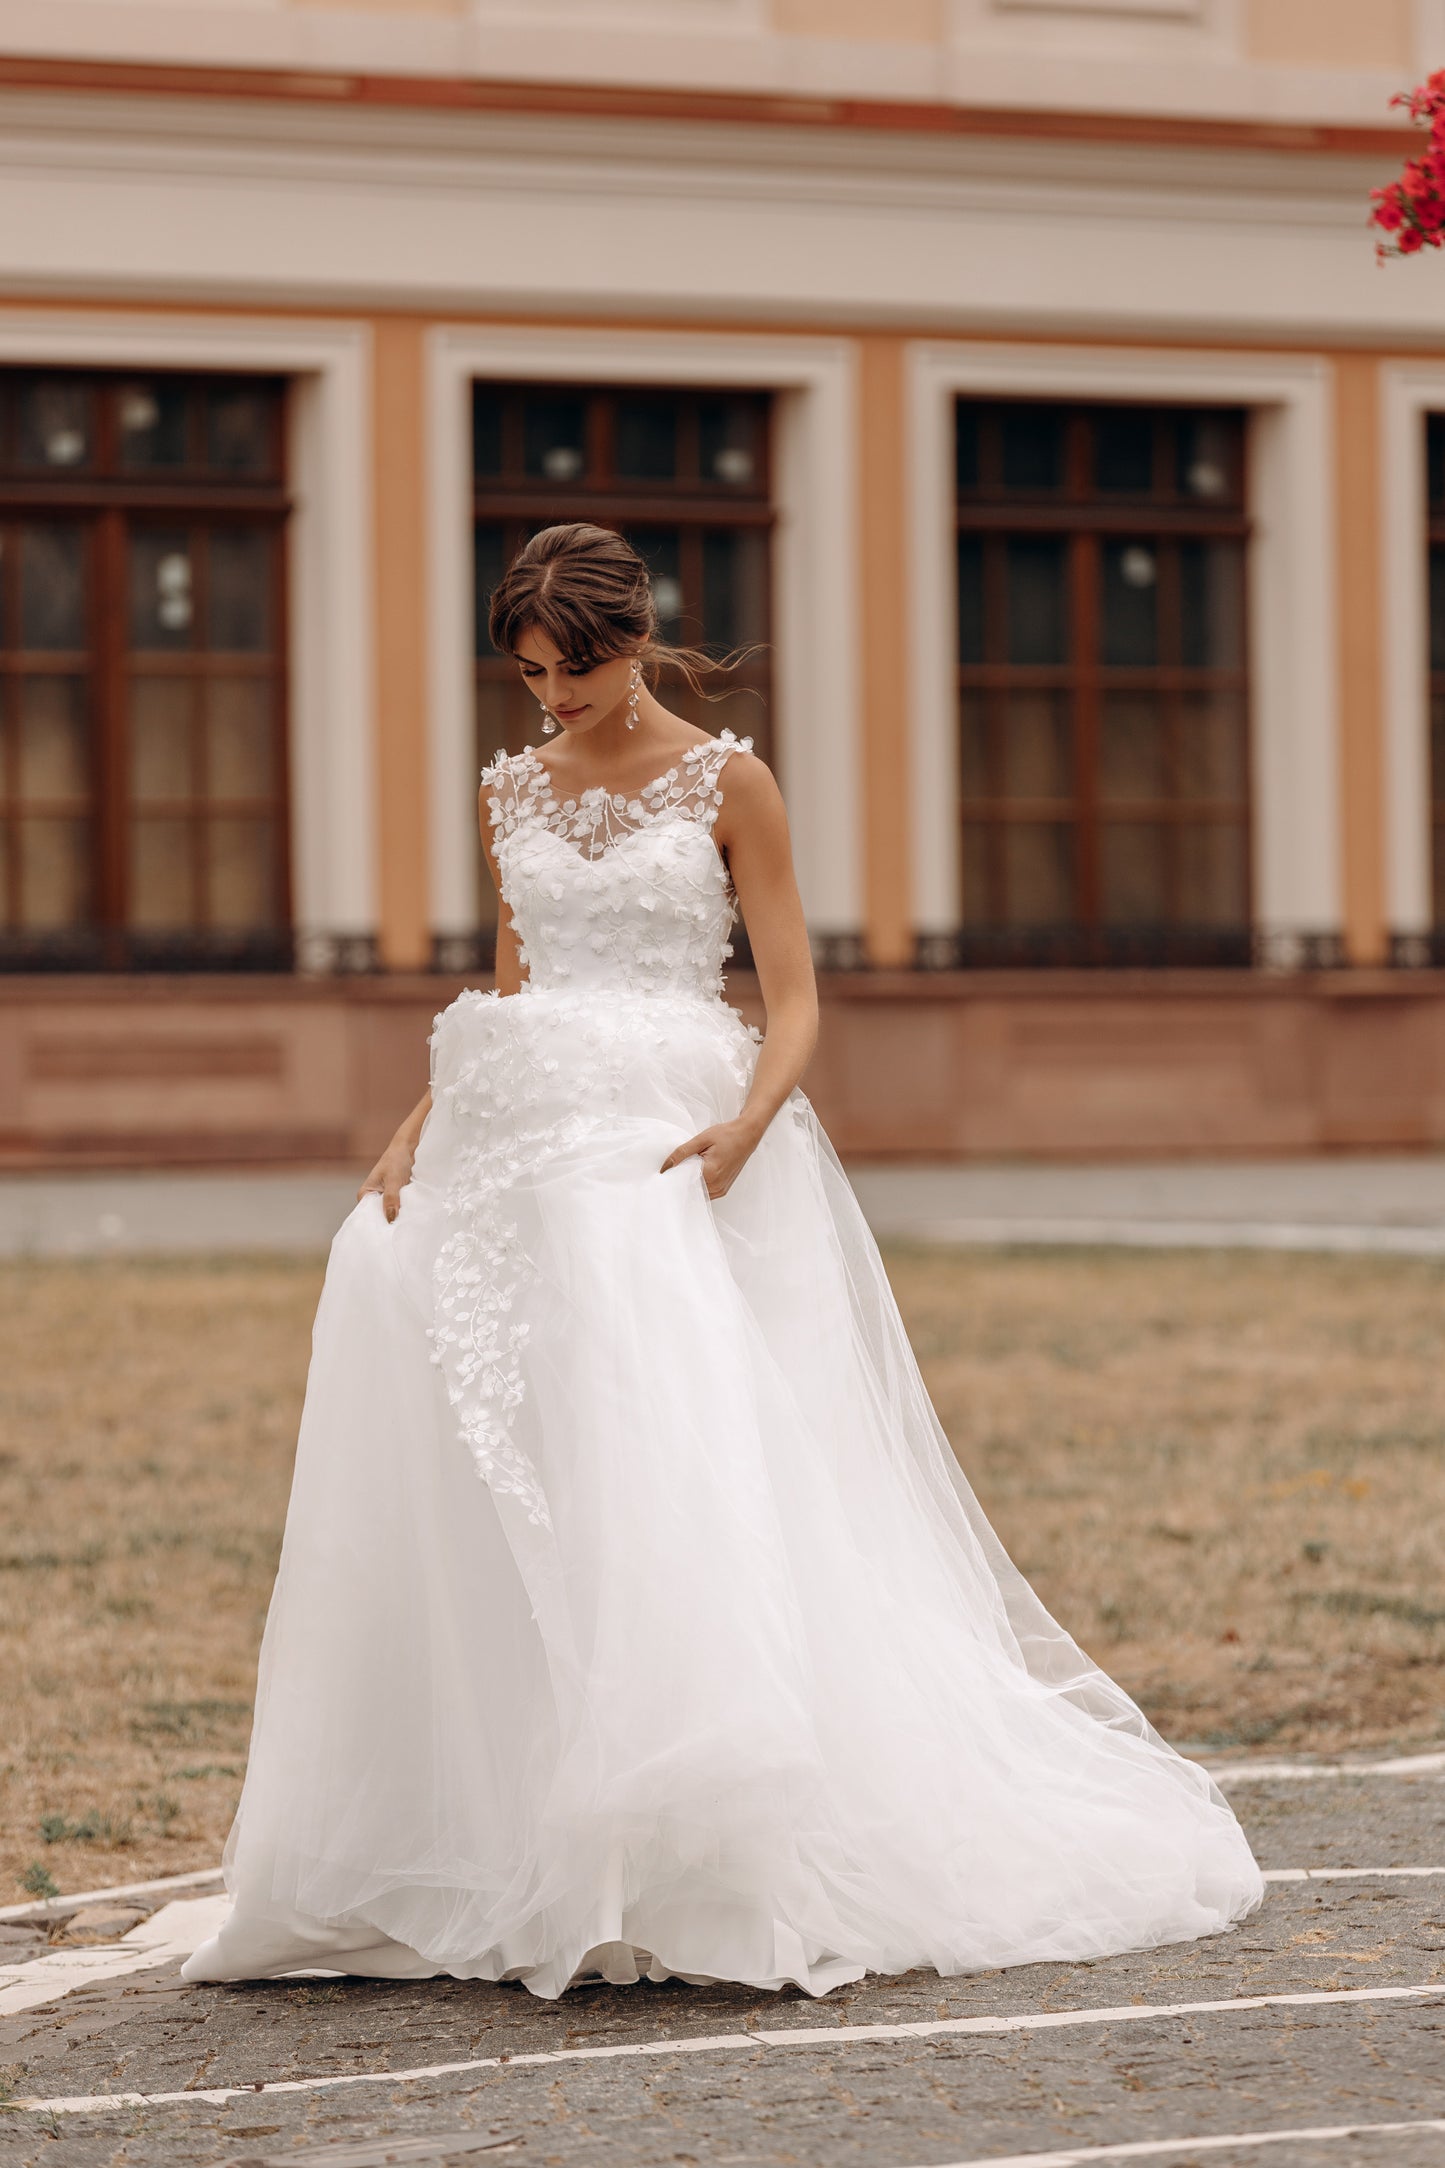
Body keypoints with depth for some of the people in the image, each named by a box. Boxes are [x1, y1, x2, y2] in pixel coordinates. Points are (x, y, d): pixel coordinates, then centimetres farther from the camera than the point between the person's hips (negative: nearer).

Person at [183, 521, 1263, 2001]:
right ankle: (500, 1842, 1)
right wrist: (421, 1123, 9)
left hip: (673, 1150, -5)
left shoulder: (726, 783, 2)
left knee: (675, 1474, -17)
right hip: (526, 1153, 5)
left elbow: (794, 1001, -1)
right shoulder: (512, 794, 15)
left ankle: (711, 1857, -14)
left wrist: (743, 1126, -19)